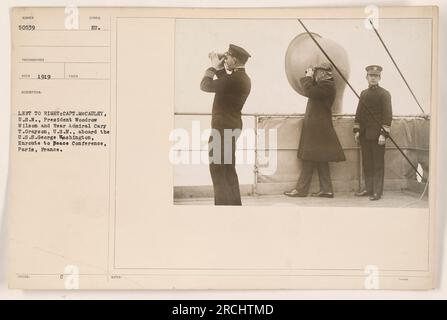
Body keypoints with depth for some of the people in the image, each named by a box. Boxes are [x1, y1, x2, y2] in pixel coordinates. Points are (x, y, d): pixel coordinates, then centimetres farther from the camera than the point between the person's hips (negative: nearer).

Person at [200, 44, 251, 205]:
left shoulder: (235, 79, -21)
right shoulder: (243, 78, 9)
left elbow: (205, 85, -14)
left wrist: (213, 67, -1)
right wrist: (219, 67, 15)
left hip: (223, 128, -10)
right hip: (230, 126, 10)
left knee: (218, 170, -4)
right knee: (227, 169, 17)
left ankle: (225, 203, -2)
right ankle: (233, 202, 24)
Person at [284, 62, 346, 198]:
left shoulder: (327, 85, -15)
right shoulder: (325, 84, 17)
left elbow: (309, 92, -26)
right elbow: (311, 91, 22)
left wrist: (309, 77, -12)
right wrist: (309, 77, 10)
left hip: (317, 127, -10)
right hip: (317, 126, 10)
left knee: (309, 158, -6)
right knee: (320, 159, 9)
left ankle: (301, 189, -2)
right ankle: (326, 190, 11)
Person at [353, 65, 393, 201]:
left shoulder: (384, 94, -4)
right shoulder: (363, 93, 14)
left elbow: (388, 115, -9)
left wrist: (384, 134, -15)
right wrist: (356, 130, 10)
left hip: (377, 135, -6)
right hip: (364, 135, 6)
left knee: (378, 164, -1)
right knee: (367, 163, 10)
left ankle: (377, 191, 4)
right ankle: (368, 188, 19)